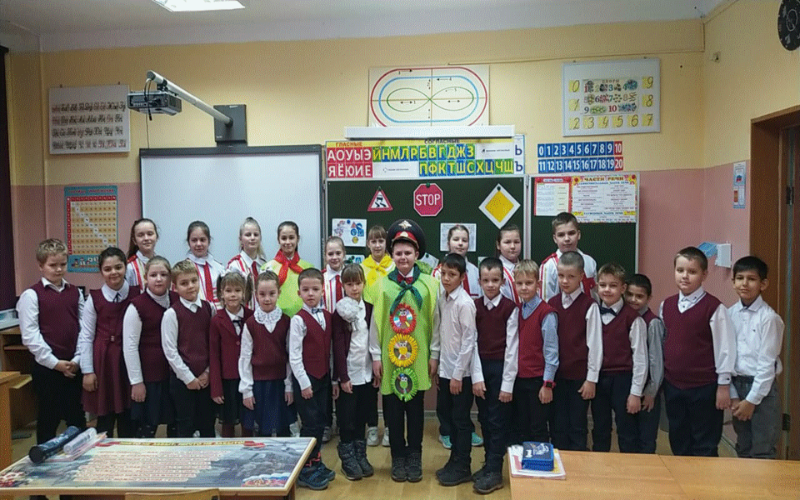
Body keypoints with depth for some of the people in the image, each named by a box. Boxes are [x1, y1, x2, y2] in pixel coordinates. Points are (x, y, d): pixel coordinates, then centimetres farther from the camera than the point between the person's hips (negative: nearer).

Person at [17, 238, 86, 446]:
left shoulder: (75, 293, 8)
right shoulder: (31, 295, -5)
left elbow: (84, 329, 5)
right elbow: (30, 335, -11)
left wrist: (77, 359, -5)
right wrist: (54, 362, -13)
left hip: (74, 366, 4)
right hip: (46, 367, -3)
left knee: (77, 419, 10)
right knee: (48, 420, 8)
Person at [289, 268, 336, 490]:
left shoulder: (327, 317, 5)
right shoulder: (299, 320, -12)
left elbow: (329, 350, 9)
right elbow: (294, 356, -13)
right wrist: (304, 383, -14)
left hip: (323, 377, 6)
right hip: (306, 379, -6)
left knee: (321, 422, 12)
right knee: (311, 424, -1)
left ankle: (316, 462, 27)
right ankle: (305, 470, 13)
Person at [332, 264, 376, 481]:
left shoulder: (369, 309, 6)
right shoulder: (340, 312, -6)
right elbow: (338, 346, -9)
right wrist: (343, 376, -13)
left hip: (367, 373, 4)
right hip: (348, 373, -3)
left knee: (362, 418, 13)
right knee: (347, 419, 5)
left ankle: (361, 456, 24)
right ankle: (347, 459, 17)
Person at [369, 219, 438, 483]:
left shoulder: (429, 283, 0)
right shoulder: (382, 284, 1)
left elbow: (435, 322, 2)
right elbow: (375, 322, 3)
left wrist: (434, 354, 1)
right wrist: (376, 355, 1)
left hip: (418, 357, 0)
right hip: (390, 357, 1)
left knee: (415, 408, 9)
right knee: (393, 409, 8)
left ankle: (414, 457, 23)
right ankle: (398, 458, 21)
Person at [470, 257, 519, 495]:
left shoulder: (510, 307, -7)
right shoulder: (474, 307, 3)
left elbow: (512, 347, -8)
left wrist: (507, 383, -10)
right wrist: (476, 376, -5)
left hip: (501, 368, -4)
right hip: (481, 368, 4)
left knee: (498, 421, 2)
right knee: (484, 419, 12)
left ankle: (494, 471, 10)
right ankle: (489, 463, 26)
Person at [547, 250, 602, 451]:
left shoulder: (589, 306, -8)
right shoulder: (552, 304, 5)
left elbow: (594, 343, -6)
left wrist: (591, 378, -6)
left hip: (579, 375, -3)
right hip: (556, 375, 4)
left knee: (577, 427, 7)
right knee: (557, 426, 10)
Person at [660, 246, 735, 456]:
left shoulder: (713, 307, -11)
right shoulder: (666, 305, 5)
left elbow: (725, 347, -9)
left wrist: (723, 385, -7)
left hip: (704, 386, -5)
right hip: (673, 385, 5)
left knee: (705, 447, 7)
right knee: (678, 443, 15)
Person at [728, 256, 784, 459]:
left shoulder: (768, 318, -13)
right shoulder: (730, 315, 1)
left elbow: (767, 363, -13)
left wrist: (752, 400, -11)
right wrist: (733, 394, -1)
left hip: (762, 388, -5)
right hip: (737, 384, 5)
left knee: (763, 452, 4)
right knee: (743, 449, 17)